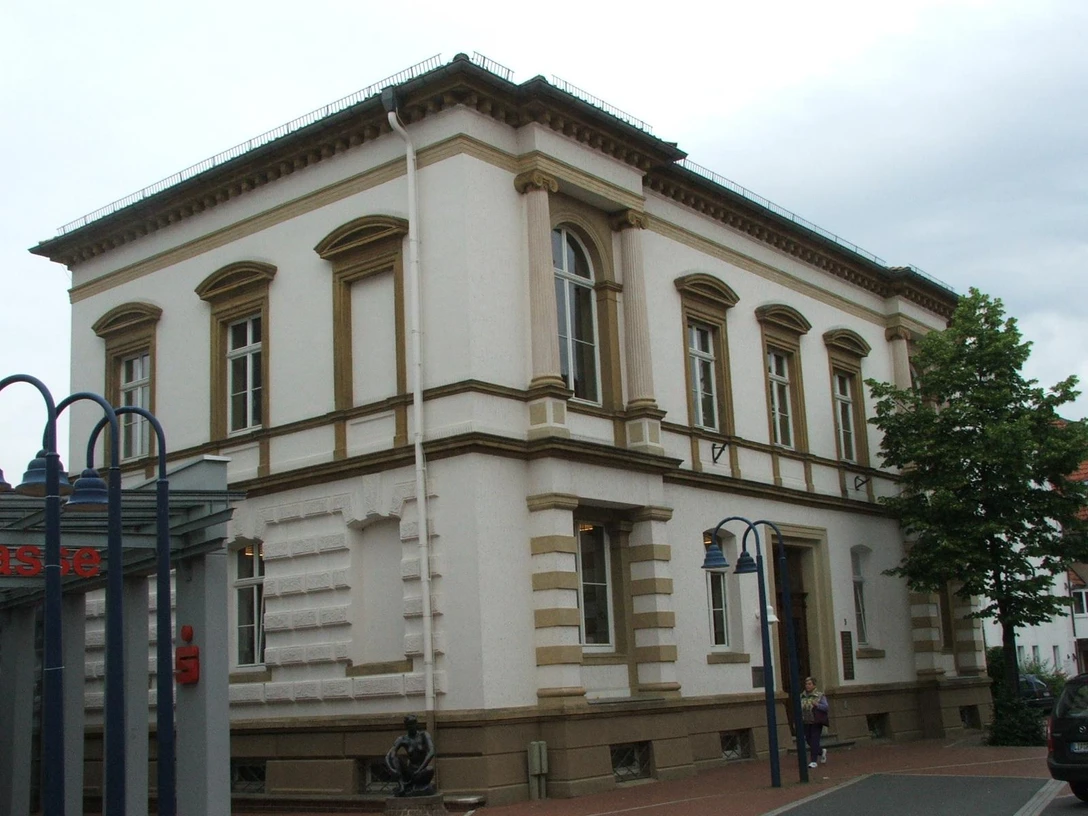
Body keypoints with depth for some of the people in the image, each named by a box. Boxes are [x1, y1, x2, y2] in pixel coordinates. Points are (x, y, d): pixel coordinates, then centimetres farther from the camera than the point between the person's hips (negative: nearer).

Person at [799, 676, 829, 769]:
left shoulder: (820, 695, -4)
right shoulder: (802, 696, 8)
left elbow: (827, 707, -8)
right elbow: (799, 708, 17)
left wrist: (817, 705, -23)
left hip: (816, 723, -5)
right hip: (806, 723, 5)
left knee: (814, 740, -8)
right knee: (809, 740, 7)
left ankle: (813, 761, -3)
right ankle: (822, 752, 34)